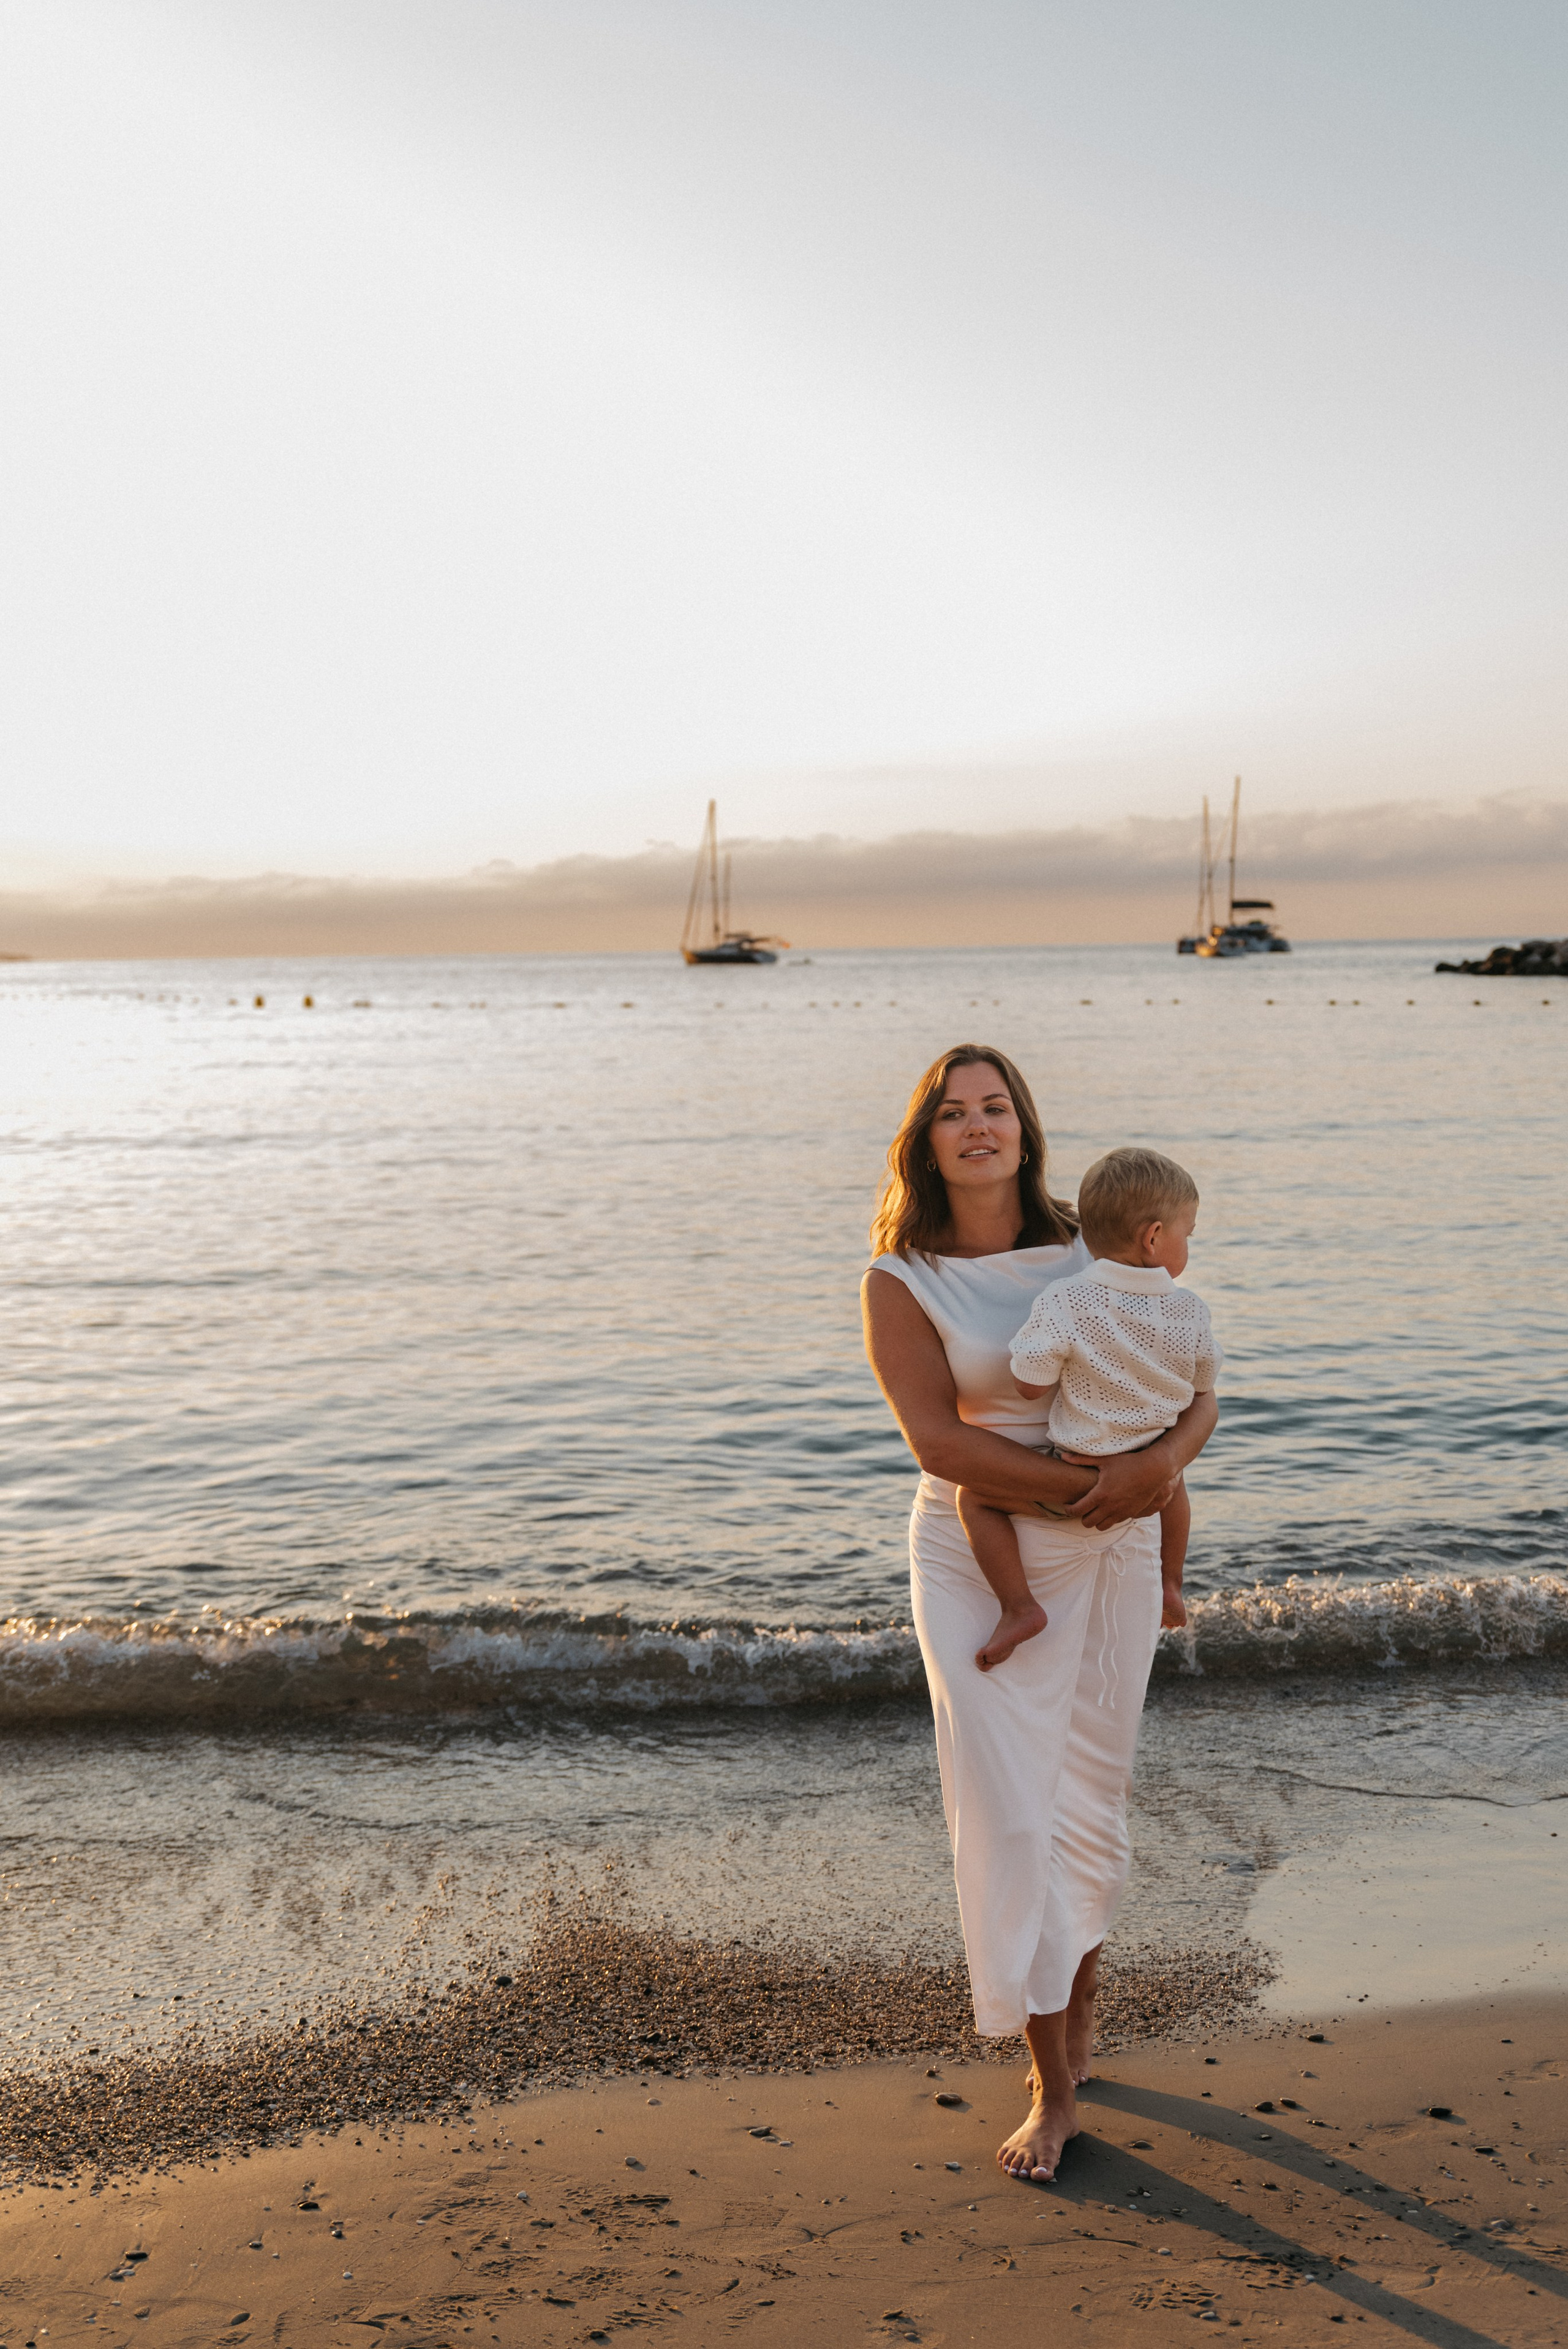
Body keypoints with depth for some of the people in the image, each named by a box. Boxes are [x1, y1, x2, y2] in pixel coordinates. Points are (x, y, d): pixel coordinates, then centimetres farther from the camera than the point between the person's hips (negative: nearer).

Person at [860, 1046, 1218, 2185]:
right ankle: (1053, 2090, 11)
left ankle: (1080, 2010, 41)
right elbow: (937, 1441, -18)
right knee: (1006, 1814, -5)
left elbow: (1196, 1394, 0)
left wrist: (1164, 1460, -22)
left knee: (1089, 1797, 14)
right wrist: (1085, 1484, -23)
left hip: (1108, 1556, 3)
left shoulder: (1095, 1250, 0)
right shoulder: (901, 1282, -9)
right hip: (980, 1563, -2)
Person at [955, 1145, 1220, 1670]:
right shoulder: (1191, 1312, -9)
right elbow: (1202, 1384, 6)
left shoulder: (1062, 1303, -22)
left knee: (973, 1495, 5)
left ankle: (1020, 1607, -3)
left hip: (1079, 1480, -5)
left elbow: (1030, 1385, -18)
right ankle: (1170, 1587, 43)